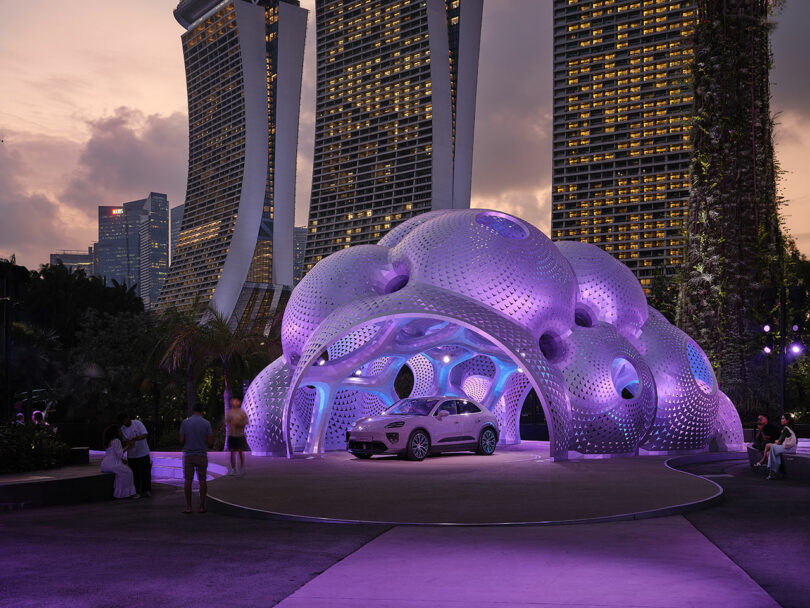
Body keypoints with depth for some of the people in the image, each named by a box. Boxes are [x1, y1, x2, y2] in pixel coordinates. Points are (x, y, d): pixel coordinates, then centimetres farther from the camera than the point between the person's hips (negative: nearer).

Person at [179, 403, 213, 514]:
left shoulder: (185, 422, -3)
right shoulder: (206, 423, -5)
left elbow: (181, 440, -3)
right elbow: (210, 442, -5)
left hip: (188, 455, 0)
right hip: (202, 455, 0)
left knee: (188, 480, 6)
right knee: (202, 480, 8)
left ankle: (188, 507, 6)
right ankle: (202, 506, 8)